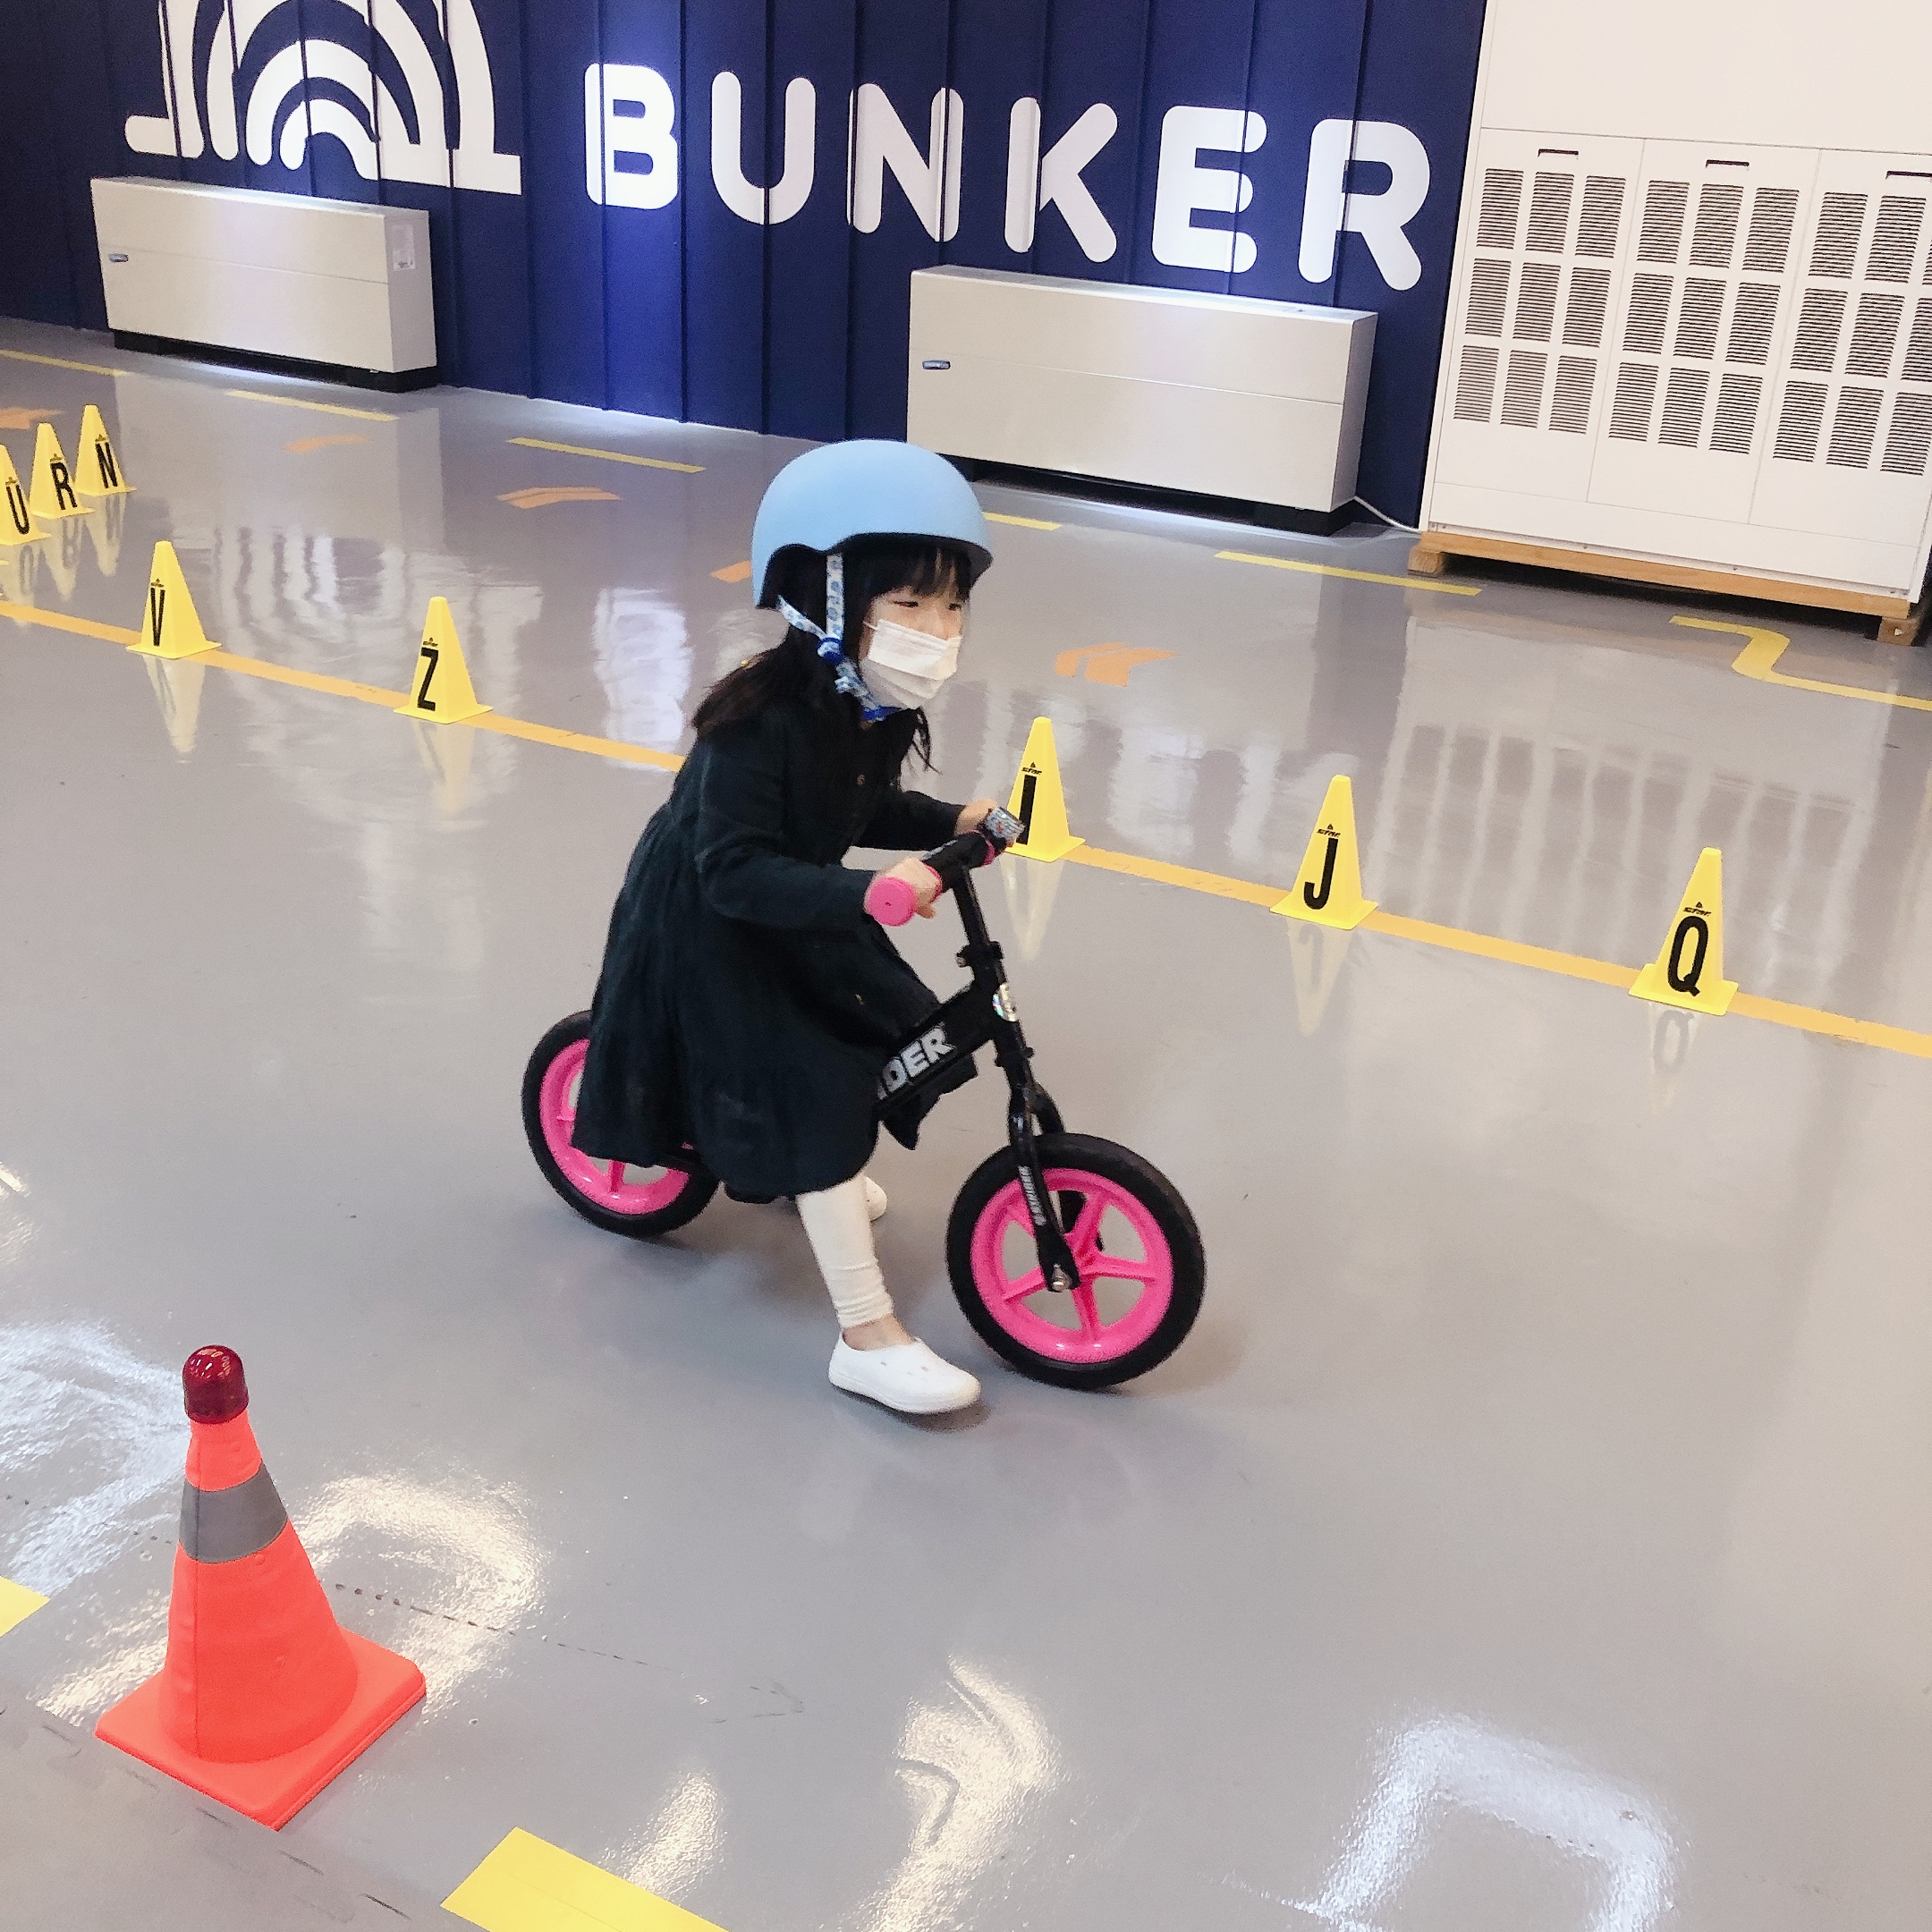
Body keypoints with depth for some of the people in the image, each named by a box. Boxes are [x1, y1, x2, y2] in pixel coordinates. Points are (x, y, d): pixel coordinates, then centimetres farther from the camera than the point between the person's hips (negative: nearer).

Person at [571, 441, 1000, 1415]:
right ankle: (868, 1340, -3)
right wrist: (865, 895, -47)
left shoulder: (878, 706, -7)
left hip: (790, 917, 8)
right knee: (817, 1104, -12)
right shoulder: (762, 719, -33)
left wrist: (952, 822, -5)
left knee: (898, 1027, 14)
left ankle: (816, 1179, 45)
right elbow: (734, 871, -37)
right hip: (706, 929, -8)